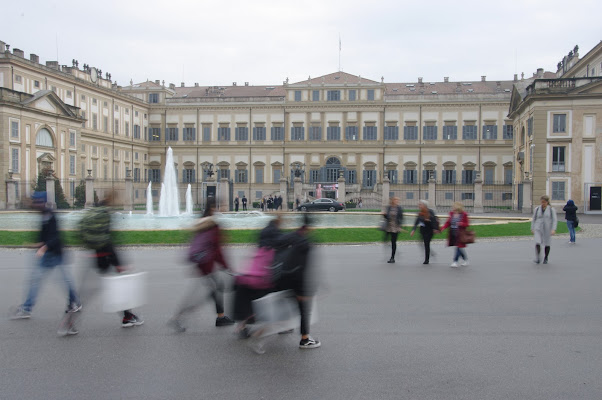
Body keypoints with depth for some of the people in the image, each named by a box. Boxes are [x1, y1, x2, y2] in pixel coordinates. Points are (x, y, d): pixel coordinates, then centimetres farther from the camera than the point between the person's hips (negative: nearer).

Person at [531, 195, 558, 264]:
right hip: (538, 229, 1)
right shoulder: (537, 209, 4)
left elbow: (555, 220, -7)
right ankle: (538, 258, -14)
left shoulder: (551, 209, -3)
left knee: (547, 244, 8)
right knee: (537, 243, -15)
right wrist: (532, 229, 9)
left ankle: (545, 259, 25)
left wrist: (553, 229, -18)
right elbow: (533, 219, 11)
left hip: (547, 229, -1)